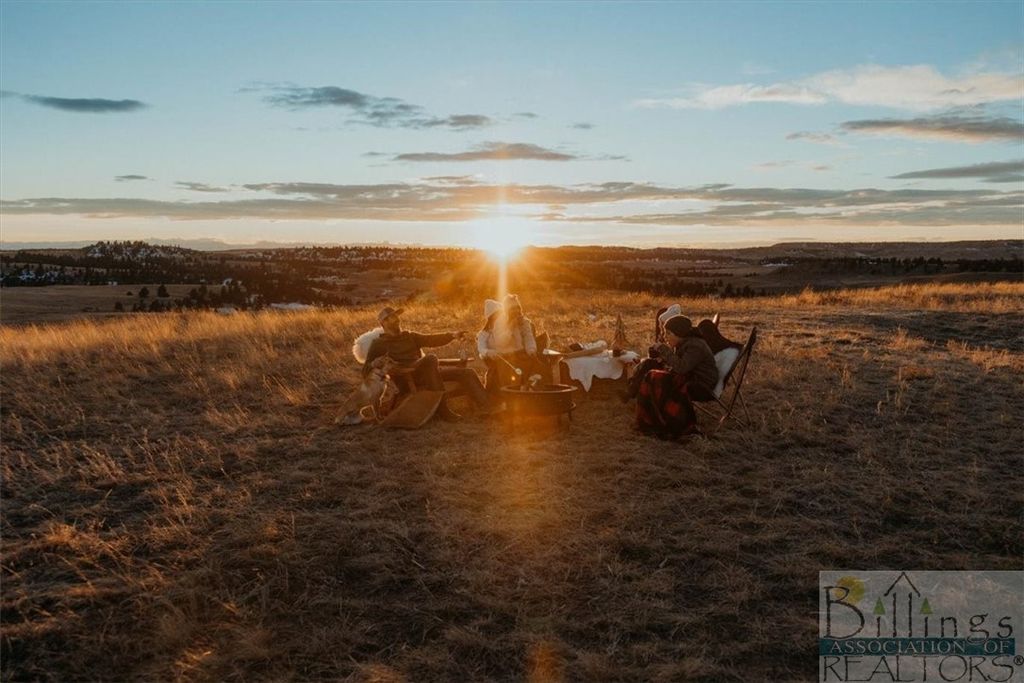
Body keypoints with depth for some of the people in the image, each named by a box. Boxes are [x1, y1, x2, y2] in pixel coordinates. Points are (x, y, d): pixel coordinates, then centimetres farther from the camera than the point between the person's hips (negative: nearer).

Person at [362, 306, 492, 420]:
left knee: (467, 373, -9)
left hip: (430, 371, 7)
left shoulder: (410, 336, 25)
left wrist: (452, 335, -5)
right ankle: (442, 408, -37)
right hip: (406, 378, -6)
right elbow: (367, 366, 3)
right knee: (430, 359, -37)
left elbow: (431, 340, 11)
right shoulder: (379, 343, 11)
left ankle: (488, 408, -25)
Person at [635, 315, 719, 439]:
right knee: (651, 377, -5)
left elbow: (681, 367, -31)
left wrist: (665, 351, -23)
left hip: (702, 388, -9)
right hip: (690, 380, 9)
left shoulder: (695, 346, -20)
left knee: (660, 381, -26)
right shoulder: (682, 344, 9)